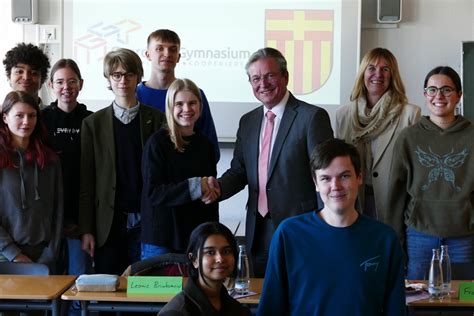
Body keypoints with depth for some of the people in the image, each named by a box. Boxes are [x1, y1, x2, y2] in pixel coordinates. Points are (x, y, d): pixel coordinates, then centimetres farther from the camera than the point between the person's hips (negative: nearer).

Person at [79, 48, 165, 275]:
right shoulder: (93, 123, 7)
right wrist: (86, 230, -2)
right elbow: (86, 181, 4)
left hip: (146, 221, -1)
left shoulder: (157, 120, 5)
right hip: (108, 224, 1)